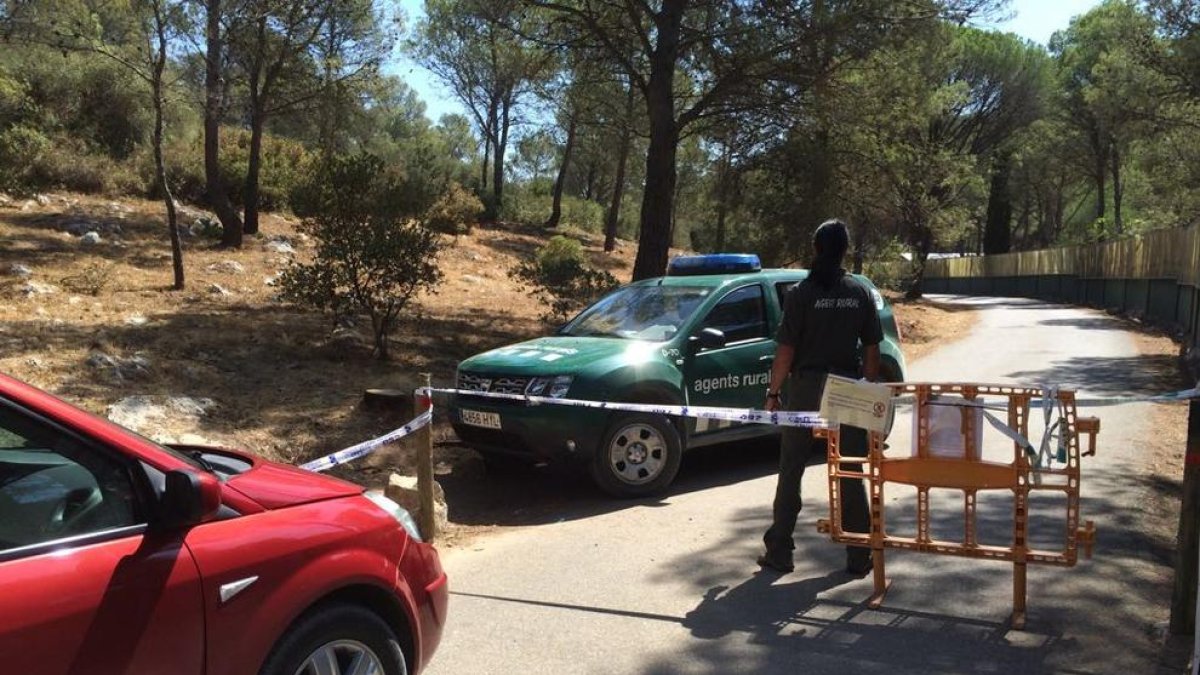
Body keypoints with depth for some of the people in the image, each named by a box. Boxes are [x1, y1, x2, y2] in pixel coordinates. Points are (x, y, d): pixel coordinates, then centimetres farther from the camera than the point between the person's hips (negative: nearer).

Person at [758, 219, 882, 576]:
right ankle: (859, 556, 14)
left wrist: (773, 392, -1)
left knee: (791, 472, 8)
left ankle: (779, 551, 10)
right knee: (851, 474, 10)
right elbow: (872, 350, 4)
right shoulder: (861, 293, 1)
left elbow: (786, 349, -9)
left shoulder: (800, 293, -8)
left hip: (806, 389, -2)